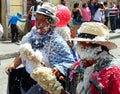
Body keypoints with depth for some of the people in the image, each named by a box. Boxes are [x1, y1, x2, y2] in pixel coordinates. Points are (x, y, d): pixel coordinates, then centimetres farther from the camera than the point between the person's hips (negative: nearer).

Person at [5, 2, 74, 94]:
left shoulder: (57, 42, -10)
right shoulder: (30, 37, 5)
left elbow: (70, 62, -10)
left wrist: (58, 69, -26)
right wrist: (13, 64, 2)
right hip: (26, 78, 5)